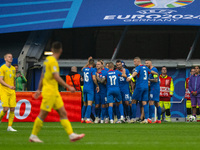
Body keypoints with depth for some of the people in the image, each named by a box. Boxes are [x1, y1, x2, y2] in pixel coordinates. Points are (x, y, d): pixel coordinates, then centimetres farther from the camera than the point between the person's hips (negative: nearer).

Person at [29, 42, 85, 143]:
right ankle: (33, 136, 6)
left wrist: (39, 90, 27)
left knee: (63, 113, 3)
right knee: (43, 114, -3)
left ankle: (71, 135, -1)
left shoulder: (48, 60, 14)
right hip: (50, 92, -9)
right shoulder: (53, 61, -14)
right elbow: (56, 77, -21)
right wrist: (68, 87, -19)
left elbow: (42, 76, 21)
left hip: (54, 92, 9)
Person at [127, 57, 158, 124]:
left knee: (133, 101, 2)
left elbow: (135, 73, -28)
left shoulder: (138, 67, -6)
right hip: (146, 87, 7)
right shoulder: (145, 68, 16)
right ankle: (146, 119, -6)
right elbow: (152, 72, 33)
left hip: (139, 87, -7)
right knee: (144, 103, 3)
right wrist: (157, 74, 55)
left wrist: (130, 77, -48)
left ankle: (134, 118, 1)